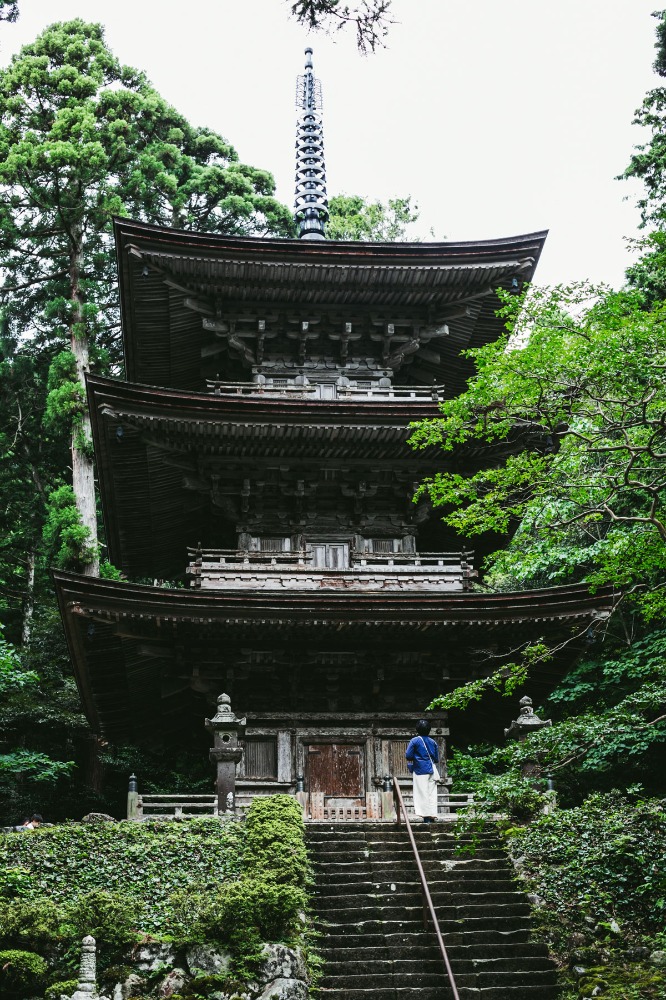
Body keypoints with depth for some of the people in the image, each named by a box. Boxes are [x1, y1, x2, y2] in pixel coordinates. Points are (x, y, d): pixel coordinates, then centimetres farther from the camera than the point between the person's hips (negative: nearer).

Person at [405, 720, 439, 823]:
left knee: (423, 794, -2)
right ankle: (432, 815, 6)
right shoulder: (432, 742, 8)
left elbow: (408, 756, -8)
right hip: (432, 771, 4)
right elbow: (436, 759, 12)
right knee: (431, 794, 7)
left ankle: (426, 818, -5)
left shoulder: (415, 741, -6)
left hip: (420, 771, -4)